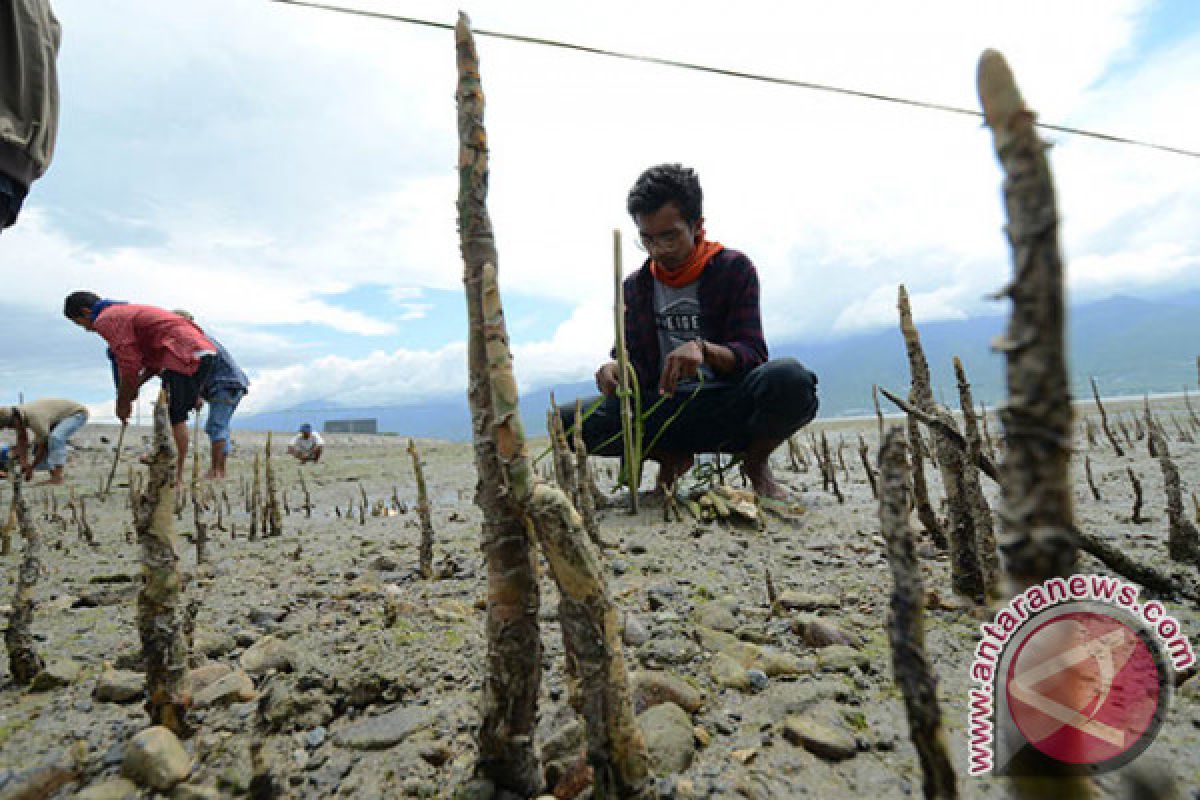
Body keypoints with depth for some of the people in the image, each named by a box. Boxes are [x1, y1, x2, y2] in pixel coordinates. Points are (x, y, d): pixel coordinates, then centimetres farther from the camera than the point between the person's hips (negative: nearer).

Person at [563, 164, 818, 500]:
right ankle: (672, 457, 5)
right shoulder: (636, 286, 12)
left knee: (790, 377, -35)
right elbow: (630, 356, 11)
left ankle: (756, 461, -1)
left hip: (728, 409, -2)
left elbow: (752, 354, -7)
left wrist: (703, 349, -29)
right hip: (663, 412, 3)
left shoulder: (734, 268, 1)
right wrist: (615, 369, -15)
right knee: (569, 421, -19)